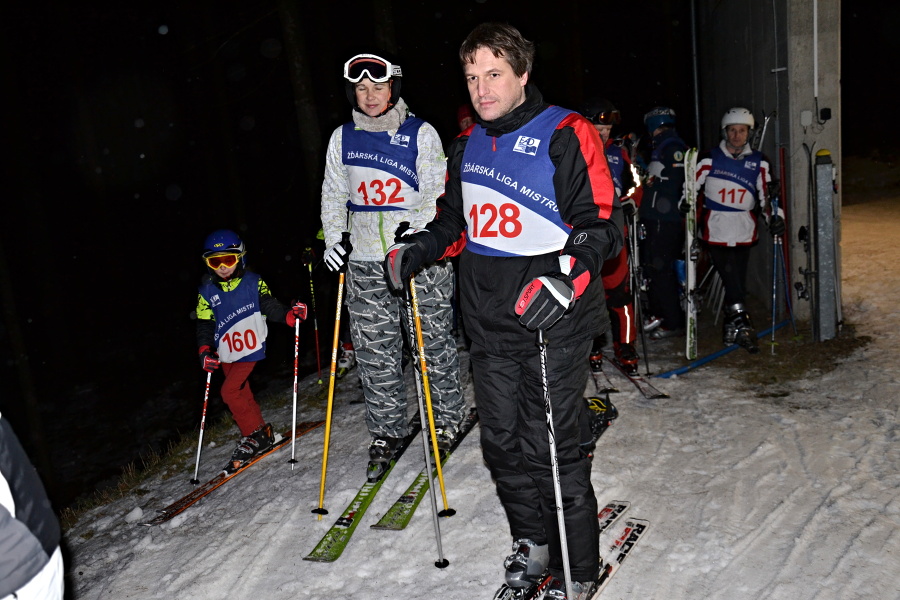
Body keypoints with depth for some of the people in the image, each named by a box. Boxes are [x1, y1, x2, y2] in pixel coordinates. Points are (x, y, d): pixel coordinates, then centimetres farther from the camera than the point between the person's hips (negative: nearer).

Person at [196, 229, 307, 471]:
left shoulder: (253, 282, -7)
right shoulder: (207, 291, 1)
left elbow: (268, 305, -11)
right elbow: (204, 323, 0)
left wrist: (289, 315, -30)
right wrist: (205, 350, -13)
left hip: (250, 347, -5)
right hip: (226, 353, 5)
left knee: (230, 391, -14)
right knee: (242, 394, 12)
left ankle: (255, 435, 0)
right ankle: (261, 433, 26)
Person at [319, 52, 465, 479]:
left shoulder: (420, 133, 1)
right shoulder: (342, 138, 11)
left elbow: (437, 190, -3)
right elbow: (333, 193, 16)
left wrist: (415, 229, -19)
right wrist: (335, 237, 2)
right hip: (365, 260, 3)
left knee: (433, 343, 4)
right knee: (375, 352, 5)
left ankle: (447, 418, 24)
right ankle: (386, 432, 18)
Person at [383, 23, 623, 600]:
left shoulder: (565, 135, -8)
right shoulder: (467, 146, 13)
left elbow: (603, 222, -12)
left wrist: (566, 277, -27)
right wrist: (416, 250, 11)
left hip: (551, 318, -6)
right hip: (489, 321, 7)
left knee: (552, 448, -2)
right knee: (502, 440, 13)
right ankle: (533, 540, 35)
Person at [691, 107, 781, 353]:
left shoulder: (759, 162, 10)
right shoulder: (709, 159, 3)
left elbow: (767, 192, 12)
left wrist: (775, 217, 0)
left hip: (744, 232, 3)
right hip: (715, 230, -3)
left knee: (738, 281, 6)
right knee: (730, 279, -10)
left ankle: (731, 328, 17)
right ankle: (742, 325, -7)